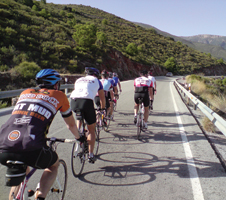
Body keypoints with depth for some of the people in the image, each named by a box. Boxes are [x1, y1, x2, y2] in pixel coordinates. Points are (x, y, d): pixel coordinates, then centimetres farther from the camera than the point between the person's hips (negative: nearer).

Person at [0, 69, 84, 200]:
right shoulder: (59, 96, 15)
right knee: (54, 164, 28)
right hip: (31, 151, -4)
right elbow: (71, 124, 27)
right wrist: (78, 137, 49)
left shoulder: (25, 93, 25)